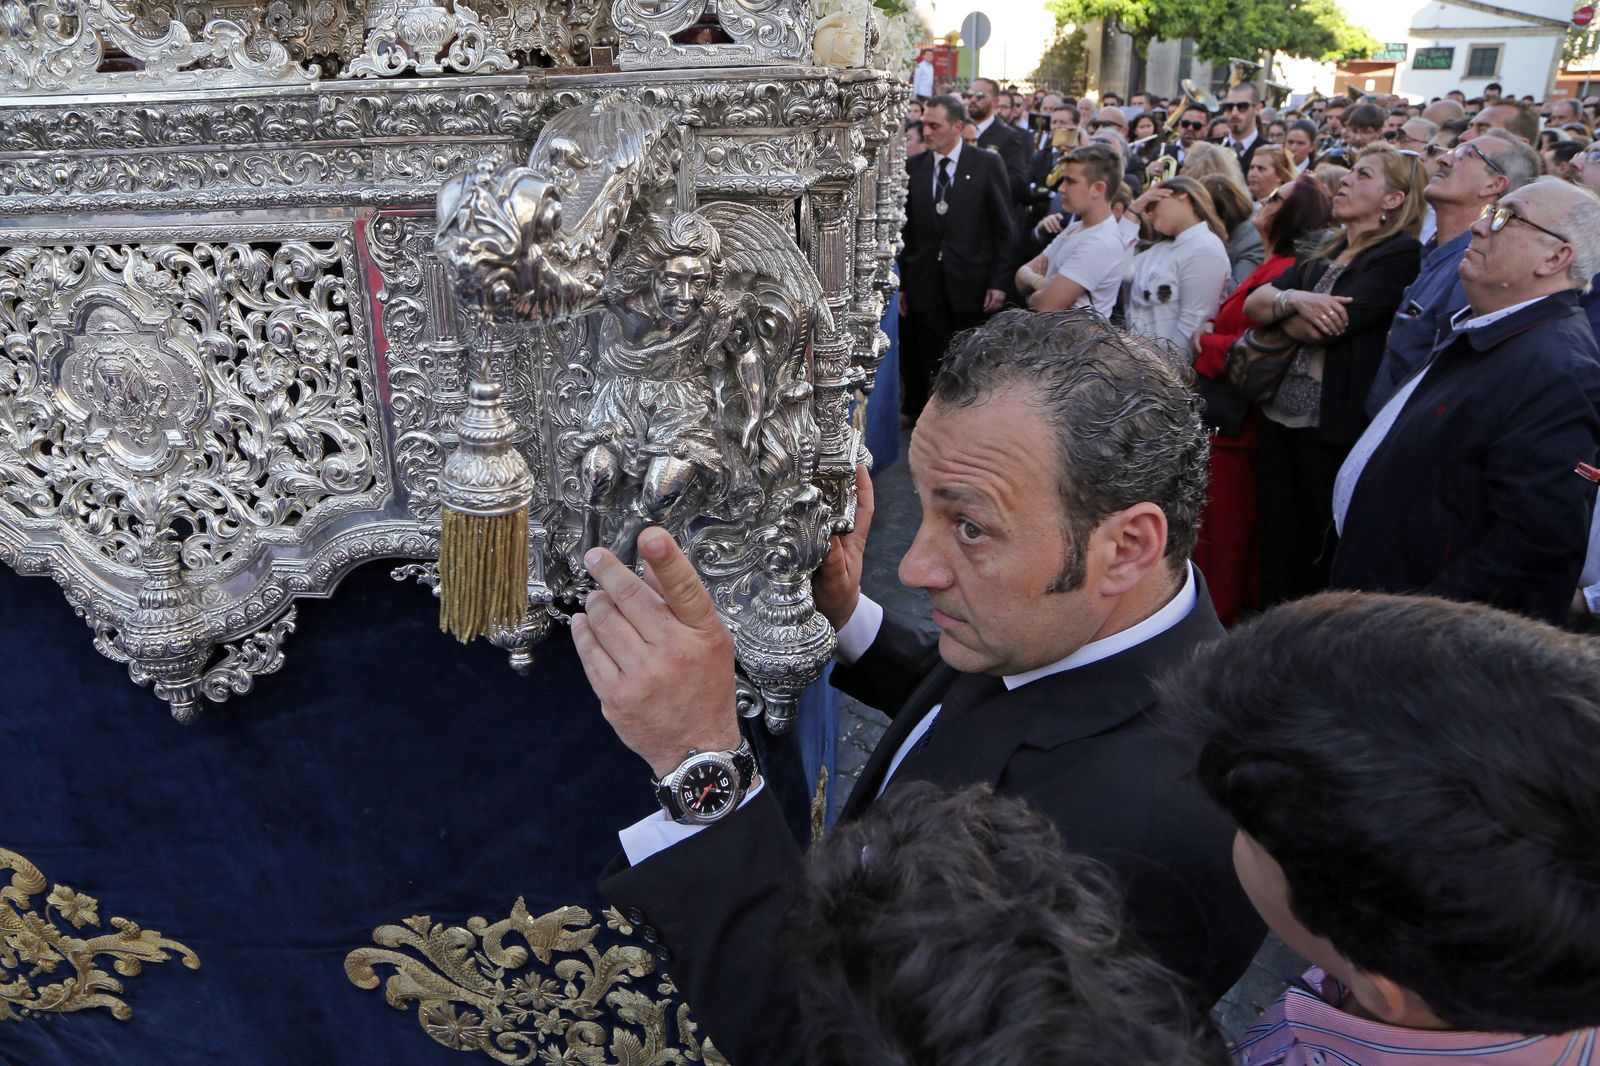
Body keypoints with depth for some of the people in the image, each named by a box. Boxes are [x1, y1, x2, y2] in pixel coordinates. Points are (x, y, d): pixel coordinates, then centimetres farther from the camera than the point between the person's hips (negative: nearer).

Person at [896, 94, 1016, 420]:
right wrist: (900, 284, 4)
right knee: (927, 369, 4)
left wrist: (998, 282, -5)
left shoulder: (987, 164, 0)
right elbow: (903, 230, 8)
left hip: (970, 284, -2)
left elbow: (1003, 227, 0)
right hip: (924, 285, 2)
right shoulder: (912, 166, 7)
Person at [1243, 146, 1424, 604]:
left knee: (1321, 559, 5)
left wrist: (1278, 303, 2)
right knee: (1276, 551, 13)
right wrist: (1293, 299, -16)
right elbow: (1252, 303, 5)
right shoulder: (1323, 253, 17)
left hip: (1333, 427, -7)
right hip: (1280, 416, 7)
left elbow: (1316, 329, -19)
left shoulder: (1401, 254, -8)